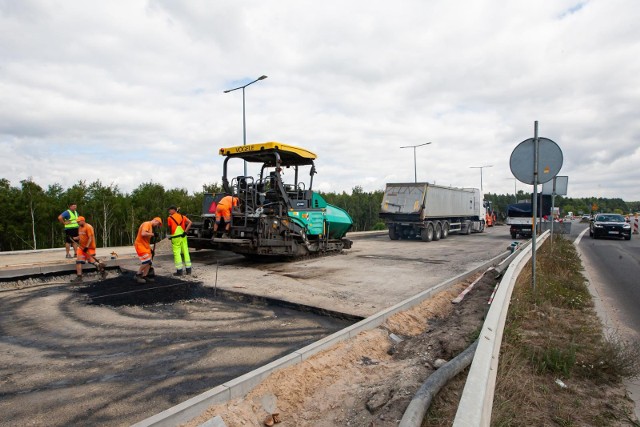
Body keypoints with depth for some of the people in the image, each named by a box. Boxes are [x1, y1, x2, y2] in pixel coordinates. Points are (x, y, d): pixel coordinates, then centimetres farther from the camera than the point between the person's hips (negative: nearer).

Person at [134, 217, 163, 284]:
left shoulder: (150, 226, 16)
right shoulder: (147, 224, -13)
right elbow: (143, 234, -29)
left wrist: (150, 248, 17)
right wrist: (152, 234, -20)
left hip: (145, 246, 10)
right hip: (140, 245, -10)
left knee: (149, 261, 7)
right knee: (146, 261, -13)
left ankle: (144, 276, 11)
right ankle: (138, 276, -1)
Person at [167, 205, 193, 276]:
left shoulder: (170, 218, -3)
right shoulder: (182, 216, 7)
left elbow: (170, 228, 7)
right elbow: (190, 222, -6)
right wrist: (185, 232, -6)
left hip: (175, 237, -4)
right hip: (183, 236, 4)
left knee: (177, 253, 0)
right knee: (185, 252, 9)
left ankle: (179, 271, 0)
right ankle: (188, 269, 12)